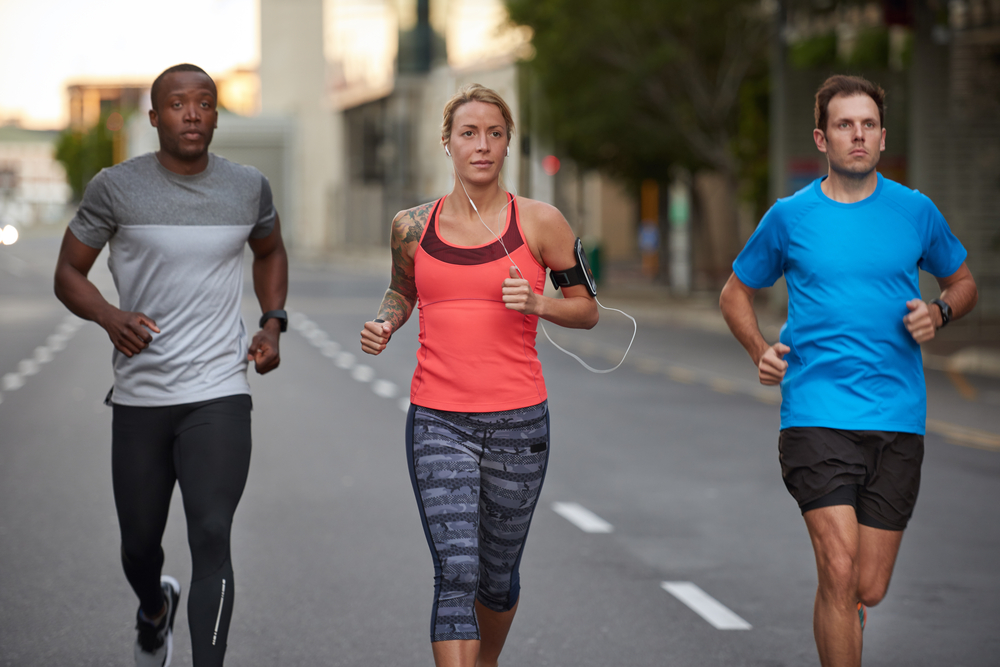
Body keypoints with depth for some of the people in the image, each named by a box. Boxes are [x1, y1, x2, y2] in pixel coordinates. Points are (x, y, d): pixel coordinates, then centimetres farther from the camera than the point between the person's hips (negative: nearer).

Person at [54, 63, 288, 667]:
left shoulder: (248, 187, 3)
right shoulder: (116, 187, -4)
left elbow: (271, 251, 24)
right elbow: (68, 273, 4)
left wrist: (273, 324, 8)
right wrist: (111, 317, -16)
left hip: (219, 395, 0)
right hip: (139, 397, 1)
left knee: (211, 536, -16)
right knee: (140, 543, 15)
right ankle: (156, 608, 50)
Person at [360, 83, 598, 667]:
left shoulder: (540, 222, -1)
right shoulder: (413, 226, 5)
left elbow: (587, 311, 6)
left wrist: (536, 304, -14)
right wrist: (385, 323, 3)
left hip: (518, 422, 0)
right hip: (438, 423, 0)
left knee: (497, 576, 15)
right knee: (455, 573, -14)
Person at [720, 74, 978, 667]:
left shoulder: (915, 211, 6)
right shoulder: (789, 217, 4)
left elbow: (963, 281, 21)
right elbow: (736, 293, 18)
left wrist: (939, 313, -2)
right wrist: (760, 351, -1)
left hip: (898, 419, 2)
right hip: (816, 414, -1)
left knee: (870, 591, 5)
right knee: (839, 573, -16)